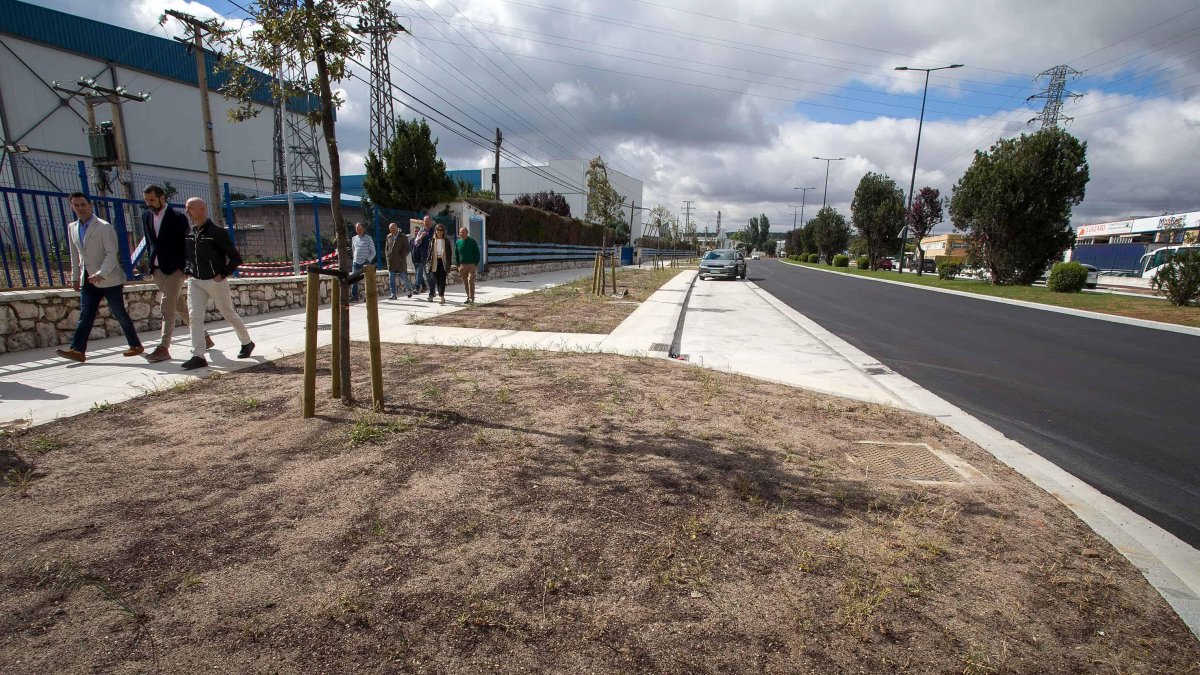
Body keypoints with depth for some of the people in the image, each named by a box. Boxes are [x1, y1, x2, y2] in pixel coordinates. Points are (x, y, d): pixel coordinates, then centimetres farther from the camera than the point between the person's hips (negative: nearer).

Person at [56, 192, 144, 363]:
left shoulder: (104, 227, -9)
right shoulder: (72, 228, 11)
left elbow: (112, 254, -16)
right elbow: (75, 256, 17)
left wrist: (101, 274, -26)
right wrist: (75, 277, 15)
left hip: (109, 279, -5)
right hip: (88, 280, 6)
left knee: (119, 314, 2)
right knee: (85, 315, 0)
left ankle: (136, 345, 13)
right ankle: (77, 350, -3)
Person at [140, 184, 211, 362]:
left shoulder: (178, 217, -7)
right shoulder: (146, 216, 11)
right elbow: (149, 242, 19)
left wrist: (185, 269, -10)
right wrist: (151, 264, 11)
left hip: (174, 269, -7)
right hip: (157, 270, 7)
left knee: (167, 306, -11)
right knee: (180, 306, 11)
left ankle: (163, 348, -9)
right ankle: (204, 337, 21)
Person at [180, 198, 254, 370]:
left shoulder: (216, 232, -12)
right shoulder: (189, 233, 7)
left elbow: (236, 258, -10)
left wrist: (223, 274, -13)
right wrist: (188, 271, 10)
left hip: (215, 281, -5)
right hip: (195, 281, 5)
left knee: (229, 314, 8)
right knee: (195, 316, -5)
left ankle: (247, 343, 29)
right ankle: (198, 356, -4)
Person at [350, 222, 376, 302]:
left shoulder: (368, 239, -1)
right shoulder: (354, 239, 12)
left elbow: (373, 252, -2)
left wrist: (368, 260, -12)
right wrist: (353, 259, 12)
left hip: (365, 263, -3)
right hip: (356, 263, 3)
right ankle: (354, 296, -3)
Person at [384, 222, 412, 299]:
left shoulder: (403, 237, -2)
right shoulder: (389, 237, 12)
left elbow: (407, 249, -5)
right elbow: (386, 248, 19)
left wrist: (402, 257, -11)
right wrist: (387, 256, 7)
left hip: (401, 262, -4)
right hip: (391, 262, 4)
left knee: (403, 278, 0)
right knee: (391, 280, 0)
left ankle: (409, 289, 25)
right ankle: (393, 295, 5)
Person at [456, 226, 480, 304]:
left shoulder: (473, 242, -1)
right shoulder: (458, 242, 8)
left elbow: (477, 253, 2)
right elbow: (456, 254, 16)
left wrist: (476, 264, -4)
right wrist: (458, 265, 9)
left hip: (471, 265, -4)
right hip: (462, 265, 4)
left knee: (471, 281, -11)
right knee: (465, 283, 7)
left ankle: (471, 299, -12)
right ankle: (469, 297, 16)